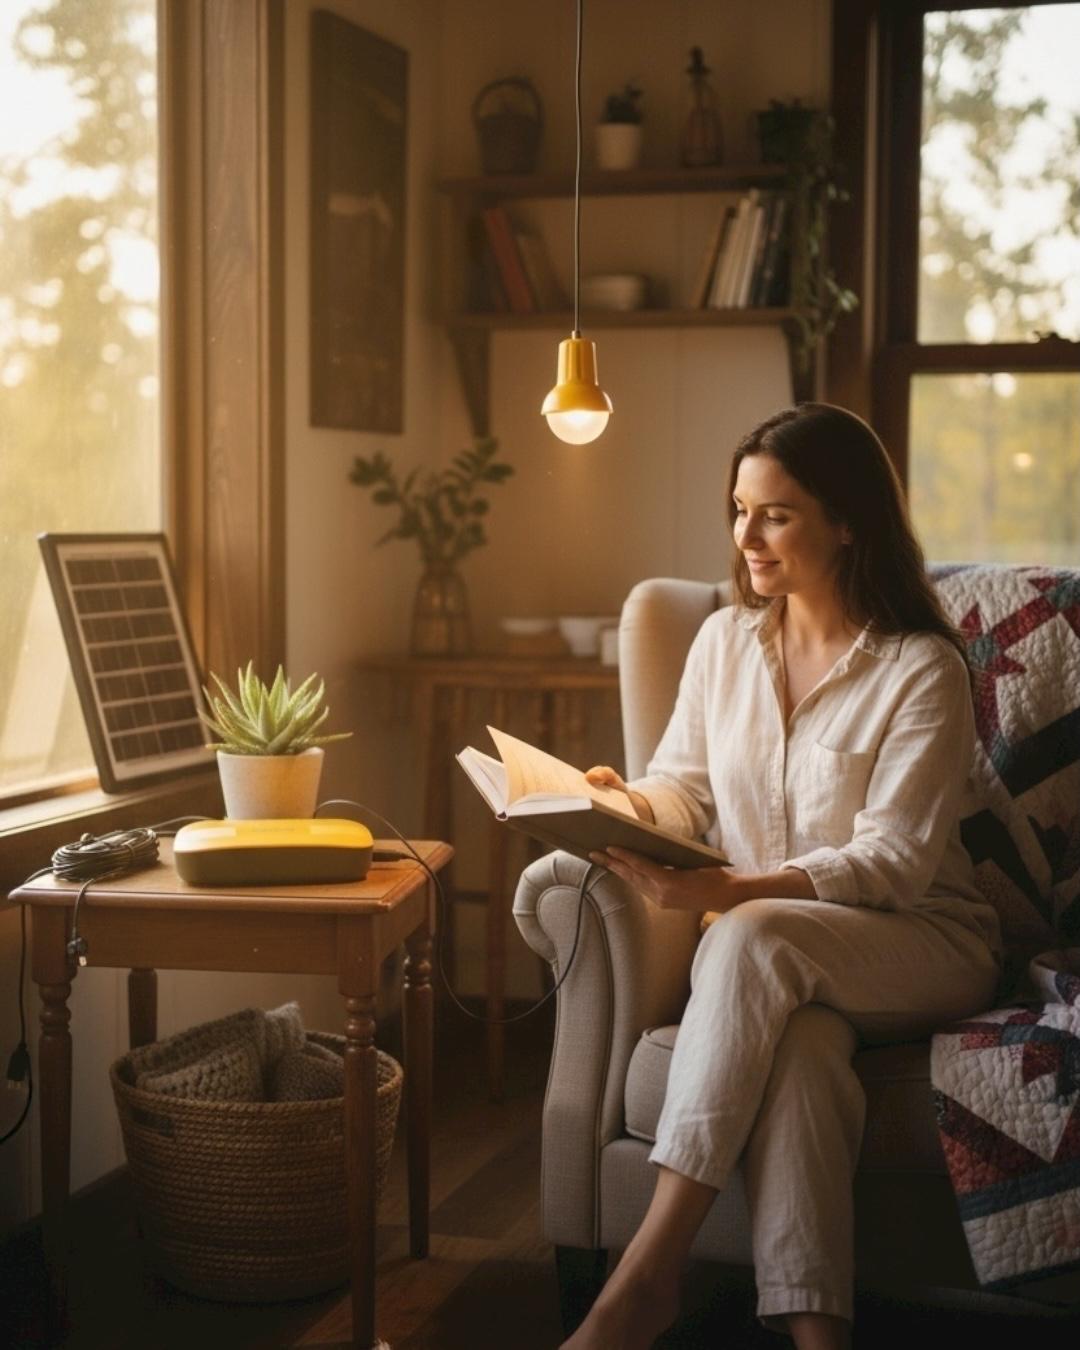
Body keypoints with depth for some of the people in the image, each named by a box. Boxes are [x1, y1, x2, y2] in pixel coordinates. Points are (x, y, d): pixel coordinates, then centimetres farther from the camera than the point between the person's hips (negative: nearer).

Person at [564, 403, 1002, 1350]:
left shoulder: (922, 669, -10)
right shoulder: (725, 640, 8)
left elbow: (892, 862, -17)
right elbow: (684, 785, 13)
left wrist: (734, 893, -32)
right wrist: (627, 804, -13)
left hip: (921, 944, -3)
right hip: (786, 964, 4)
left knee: (753, 940, -36)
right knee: (795, 1038, -35)